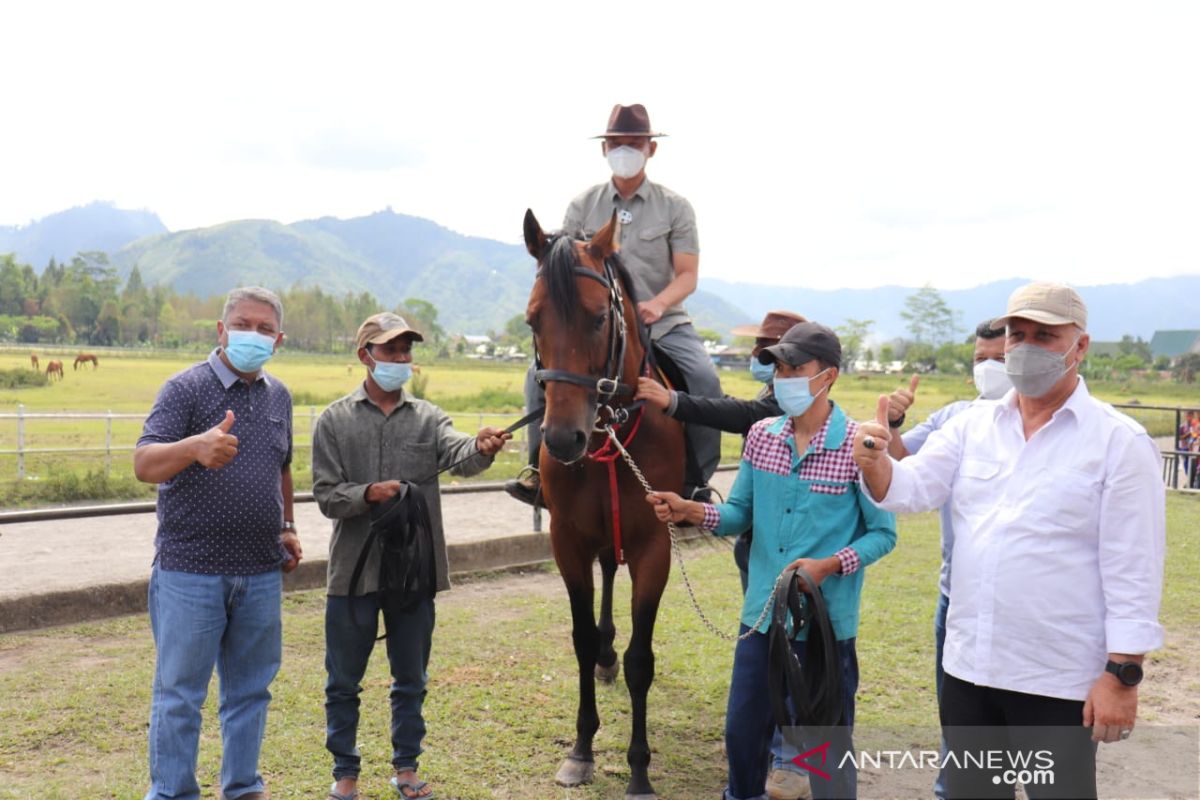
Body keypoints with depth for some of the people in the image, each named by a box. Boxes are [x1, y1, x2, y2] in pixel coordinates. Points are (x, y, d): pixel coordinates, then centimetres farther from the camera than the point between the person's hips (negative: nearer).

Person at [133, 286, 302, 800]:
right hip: (191, 570, -5)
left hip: (262, 571, 5)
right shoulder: (187, 387, -8)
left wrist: (287, 527, 16)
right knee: (179, 694, 4)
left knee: (250, 688, 15)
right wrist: (194, 447, -39)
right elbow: (144, 465, -20)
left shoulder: (278, 395, 11)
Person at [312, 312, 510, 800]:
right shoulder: (335, 421, 0)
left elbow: (458, 455, -19)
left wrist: (481, 448, -42)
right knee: (344, 681, 10)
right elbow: (326, 495, -4)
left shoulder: (428, 418, 2)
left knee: (411, 680, 14)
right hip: (354, 570, -1)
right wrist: (367, 494, -24)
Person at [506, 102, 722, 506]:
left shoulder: (674, 207, 3)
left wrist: (659, 303, -23)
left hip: (662, 323, -1)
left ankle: (697, 480, -11)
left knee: (704, 379, -26)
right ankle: (540, 469, -1)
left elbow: (687, 275, -3)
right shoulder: (583, 206, 8)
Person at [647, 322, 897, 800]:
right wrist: (689, 510, -11)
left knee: (828, 744, 11)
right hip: (761, 614, 5)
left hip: (827, 622, -4)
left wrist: (829, 565, -23)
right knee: (742, 729, 18)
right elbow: (740, 514, 7)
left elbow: (883, 534, -8)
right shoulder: (761, 435, 1)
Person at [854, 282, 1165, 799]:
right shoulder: (972, 425, 5)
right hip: (968, 668, 5)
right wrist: (874, 462, -27)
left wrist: (1123, 674, -13)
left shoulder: (1119, 440, -9)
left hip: (1059, 681, -4)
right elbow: (912, 488, -5)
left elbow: (1133, 569, -11)